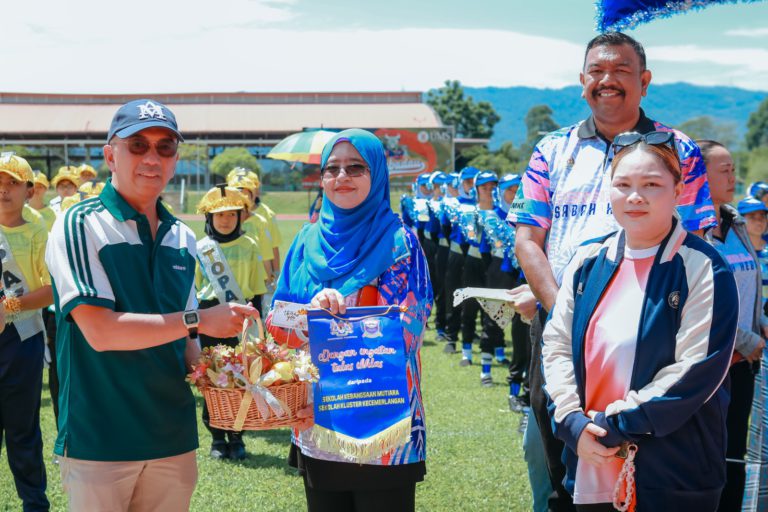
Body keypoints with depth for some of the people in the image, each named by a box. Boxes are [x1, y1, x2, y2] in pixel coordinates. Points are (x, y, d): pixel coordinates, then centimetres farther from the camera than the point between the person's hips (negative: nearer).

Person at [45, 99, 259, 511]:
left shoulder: (182, 238, 11)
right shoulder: (80, 225, -9)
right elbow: (99, 331, -19)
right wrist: (199, 320, -19)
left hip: (173, 436, 6)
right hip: (99, 438, -6)